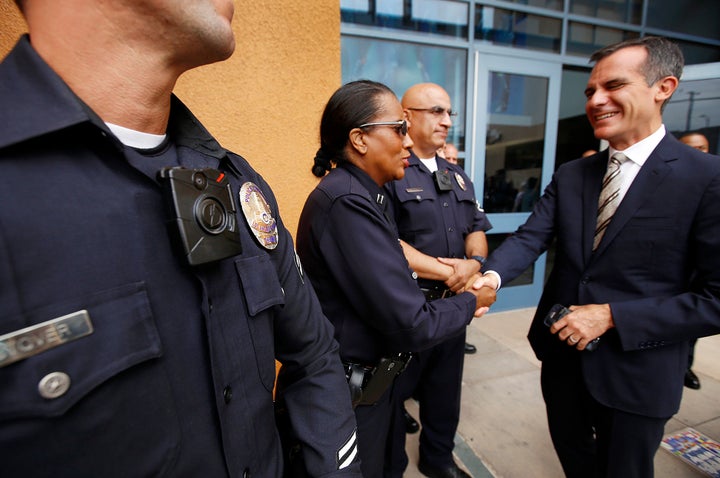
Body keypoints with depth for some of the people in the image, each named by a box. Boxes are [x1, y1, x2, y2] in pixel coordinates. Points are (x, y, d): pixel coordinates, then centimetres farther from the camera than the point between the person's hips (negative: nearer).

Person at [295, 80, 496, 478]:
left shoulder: (361, 195, 1)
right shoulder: (347, 201, -27)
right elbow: (410, 324, -26)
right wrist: (471, 303, -9)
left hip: (367, 380, 8)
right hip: (349, 396, -8)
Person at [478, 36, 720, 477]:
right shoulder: (570, 175, 1)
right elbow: (531, 238, -9)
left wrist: (611, 316, -23)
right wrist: (492, 275, -28)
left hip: (635, 369, -4)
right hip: (562, 353, 4)